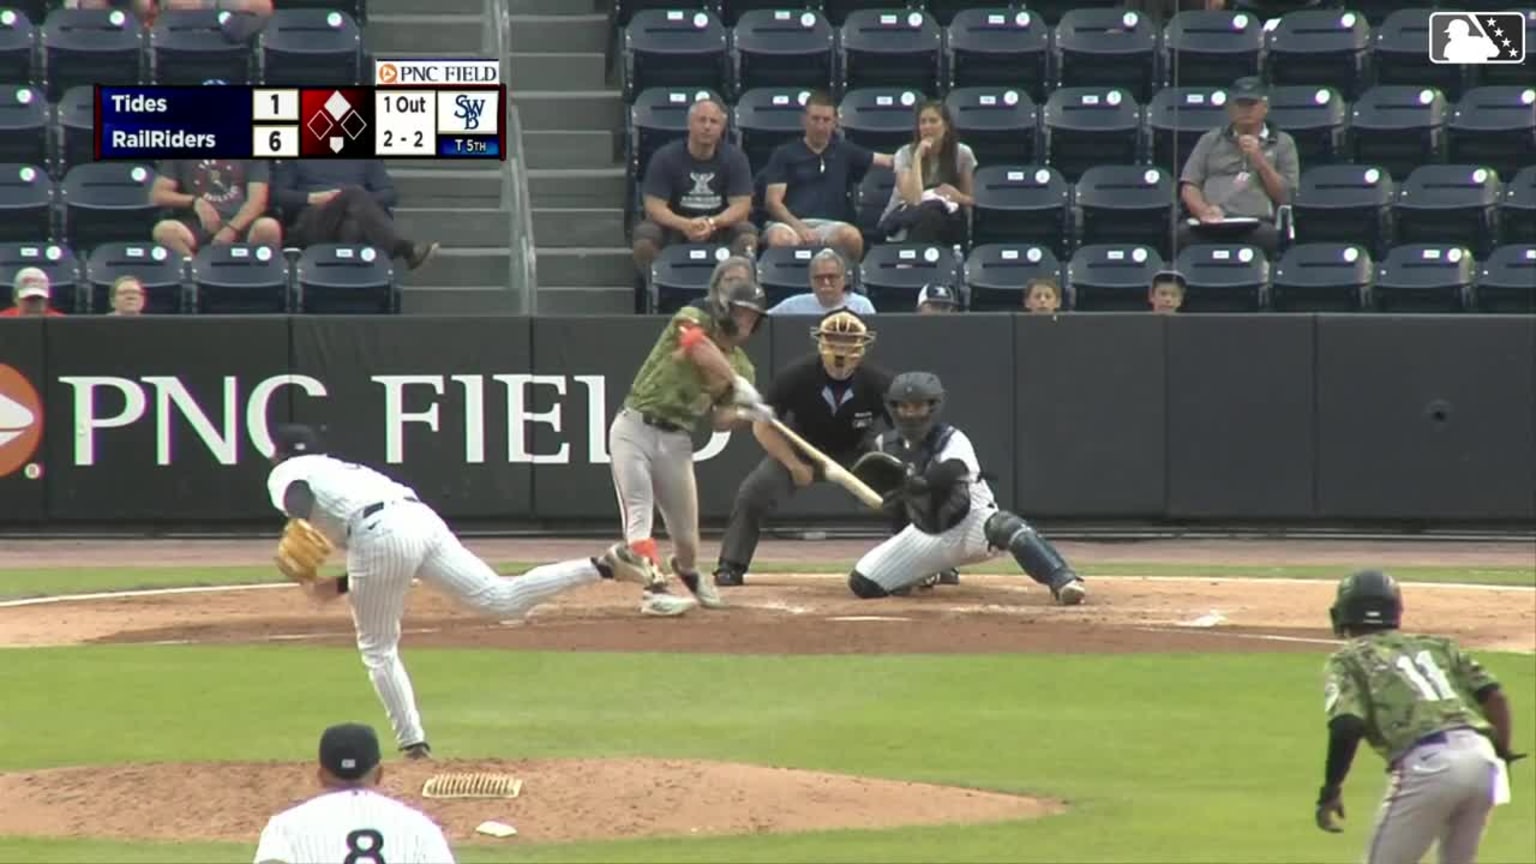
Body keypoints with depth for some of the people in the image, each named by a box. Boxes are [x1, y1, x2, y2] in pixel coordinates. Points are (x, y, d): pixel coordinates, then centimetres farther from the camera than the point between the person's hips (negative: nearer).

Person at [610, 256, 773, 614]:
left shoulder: (741, 366, 8)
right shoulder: (692, 320, -8)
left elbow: (720, 420, 3)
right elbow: (701, 349, -30)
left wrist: (743, 413, -18)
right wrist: (739, 386, -33)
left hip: (676, 441, 5)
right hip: (635, 429, -5)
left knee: (685, 528, 10)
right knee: (639, 514, -17)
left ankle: (690, 577, 40)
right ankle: (655, 593, -22)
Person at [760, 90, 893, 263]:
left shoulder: (844, 152, 21)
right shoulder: (784, 154, 13)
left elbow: (886, 161, 18)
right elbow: (773, 201, 4)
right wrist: (798, 227, -15)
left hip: (828, 224, 2)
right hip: (790, 223, -2)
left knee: (852, 236, -34)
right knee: (781, 239, -39)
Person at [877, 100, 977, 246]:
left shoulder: (962, 154, 0)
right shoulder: (905, 154, -7)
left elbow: (971, 200, 10)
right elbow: (913, 200, -22)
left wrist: (957, 196, -15)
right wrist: (918, 157, -22)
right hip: (903, 219, -3)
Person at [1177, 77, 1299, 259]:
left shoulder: (1282, 143, 21)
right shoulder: (1210, 140, 25)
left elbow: (1285, 197, 13)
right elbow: (1189, 187, 16)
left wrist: (1259, 160, 1)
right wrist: (1203, 209, -7)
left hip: (1257, 222, -1)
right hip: (1211, 223, 1)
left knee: (1267, 236, -40)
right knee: (1184, 232, -36)